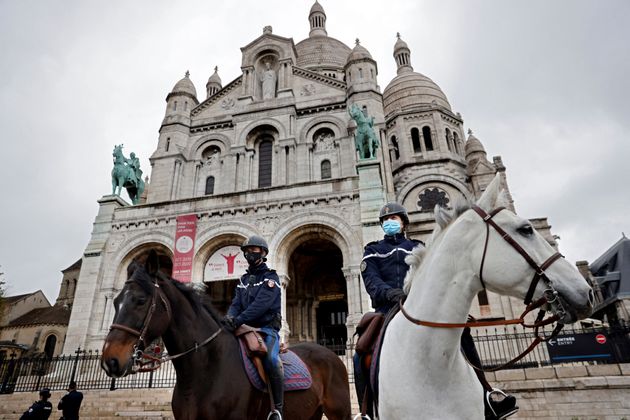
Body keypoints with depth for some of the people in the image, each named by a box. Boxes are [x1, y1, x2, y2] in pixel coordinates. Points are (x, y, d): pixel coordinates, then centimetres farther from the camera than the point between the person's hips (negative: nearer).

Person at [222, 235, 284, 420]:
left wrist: (239, 320, -31)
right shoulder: (243, 280, 16)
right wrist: (229, 317, -18)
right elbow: (236, 303, 6)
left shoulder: (270, 277, -4)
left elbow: (261, 304, -19)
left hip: (267, 328, -6)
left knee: (271, 358, -32)